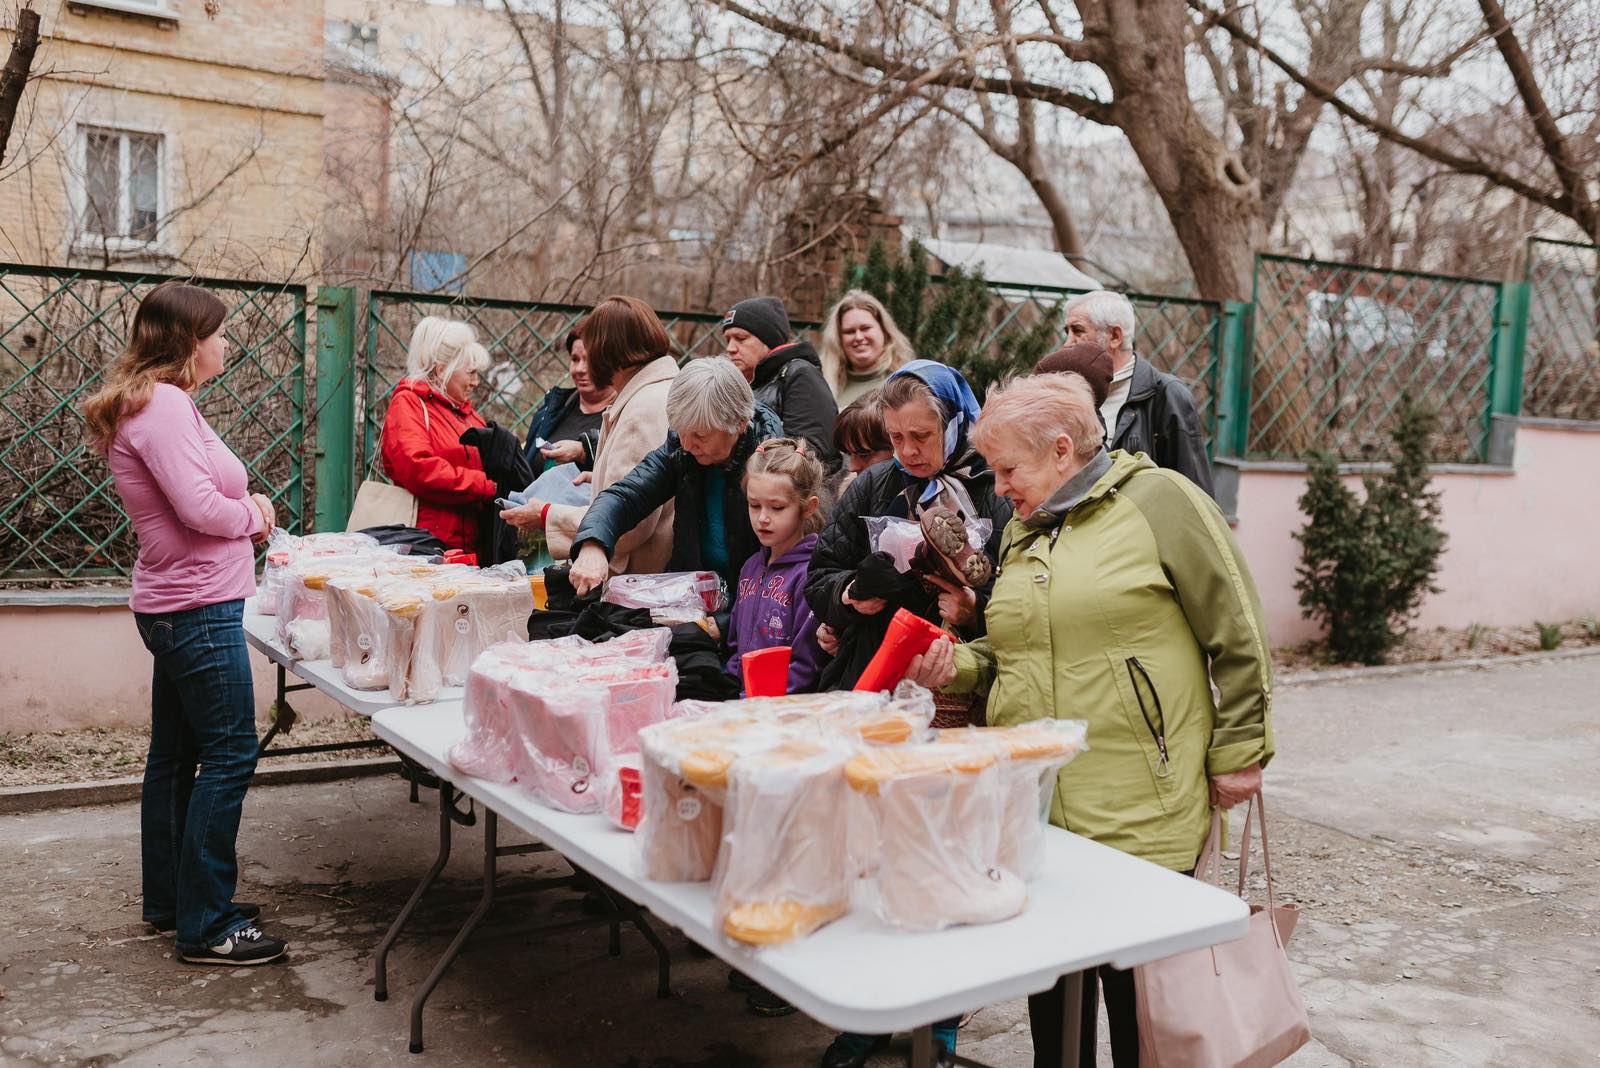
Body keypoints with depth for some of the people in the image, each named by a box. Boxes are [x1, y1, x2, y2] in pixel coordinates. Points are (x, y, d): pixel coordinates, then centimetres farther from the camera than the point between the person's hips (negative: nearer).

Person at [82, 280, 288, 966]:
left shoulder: (148, 403, 15)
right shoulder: (164, 406, -18)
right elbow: (199, 508, -24)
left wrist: (243, 507, 4)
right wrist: (252, 512, -5)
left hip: (174, 606, 11)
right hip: (199, 607, -11)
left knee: (175, 755, 16)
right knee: (230, 755, -6)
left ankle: (170, 903, 28)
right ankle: (206, 928, 1)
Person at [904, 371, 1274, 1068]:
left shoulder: (1156, 500, -6)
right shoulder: (1023, 531, 16)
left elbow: (1237, 636, -6)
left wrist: (1238, 753, -6)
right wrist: (959, 665, 5)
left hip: (1139, 813, -6)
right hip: (1036, 811, 6)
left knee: (1137, 988, 4)